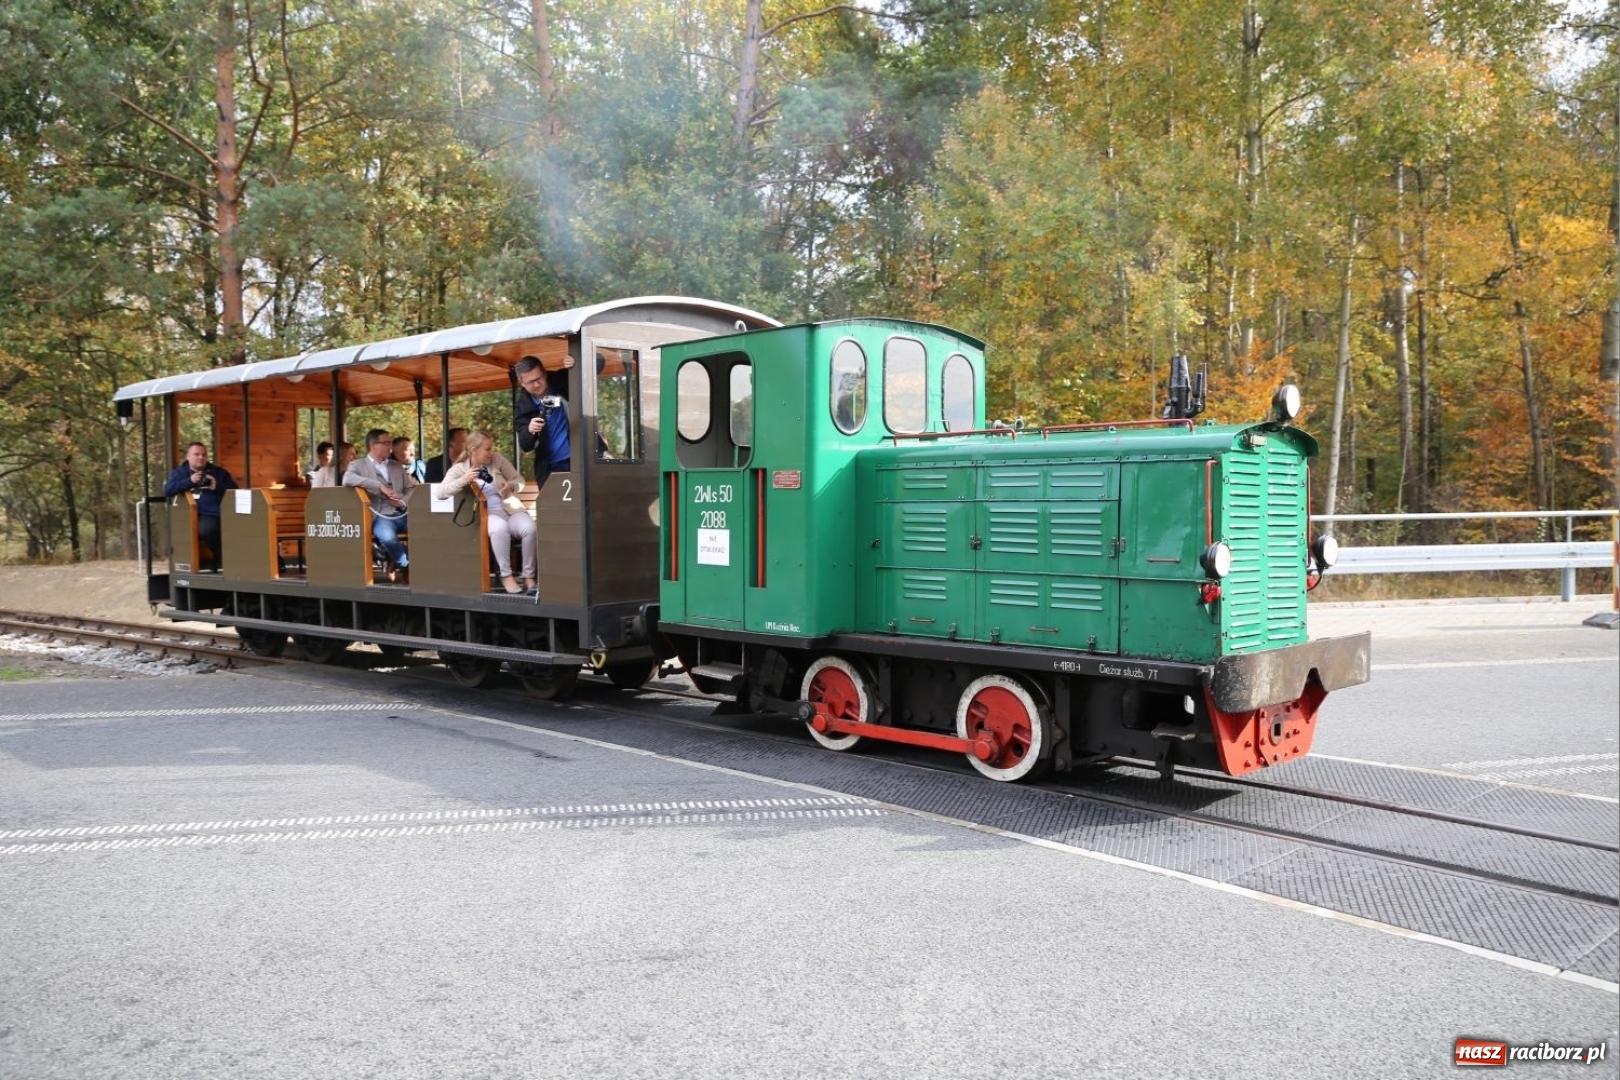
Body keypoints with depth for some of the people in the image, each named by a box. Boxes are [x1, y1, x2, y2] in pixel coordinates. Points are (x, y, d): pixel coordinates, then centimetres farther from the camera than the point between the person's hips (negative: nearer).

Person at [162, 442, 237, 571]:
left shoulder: (218, 472, 15)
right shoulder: (179, 472, 16)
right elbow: (167, 491, 0)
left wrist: (217, 487, -9)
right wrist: (189, 481, -9)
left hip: (211, 515, -3)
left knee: (205, 528, -35)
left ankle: (221, 559, -9)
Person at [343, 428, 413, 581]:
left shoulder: (397, 466, 24)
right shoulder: (358, 465, 8)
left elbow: (411, 488, 19)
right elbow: (348, 480, -13)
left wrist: (403, 502, -4)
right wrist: (380, 486, -20)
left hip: (402, 514, 5)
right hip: (381, 516, -4)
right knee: (388, 537, -38)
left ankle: (399, 565, -5)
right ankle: (407, 565, -8)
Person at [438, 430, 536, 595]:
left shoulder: (497, 460, 6)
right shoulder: (459, 469, 2)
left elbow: (519, 479, 12)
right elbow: (441, 492, -9)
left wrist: (512, 486, -12)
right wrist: (463, 480, -23)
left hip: (511, 510, 2)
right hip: (486, 515, -2)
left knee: (530, 528, -31)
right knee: (499, 528, -39)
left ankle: (529, 577, -19)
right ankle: (506, 575, -26)